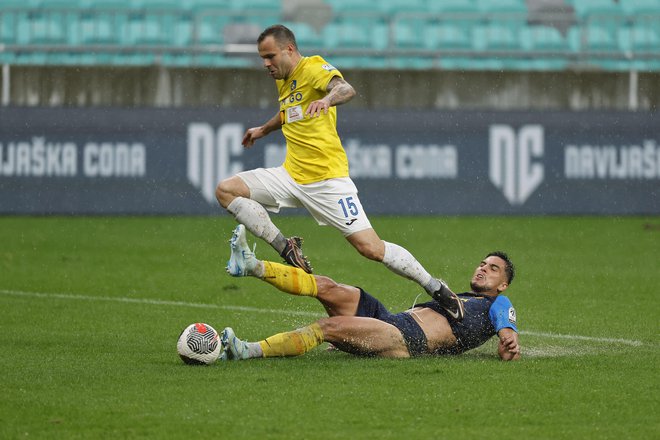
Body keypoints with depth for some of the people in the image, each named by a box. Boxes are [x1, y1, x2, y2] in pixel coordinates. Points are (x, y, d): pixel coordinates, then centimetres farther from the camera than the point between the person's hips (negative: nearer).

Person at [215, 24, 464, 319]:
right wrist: (264, 129, 48)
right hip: (291, 175, 8)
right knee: (226, 190, -8)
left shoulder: (314, 68, -11)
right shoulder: (284, 80, 15)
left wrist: (327, 98, -55)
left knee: (371, 248, -14)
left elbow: (346, 89, -33)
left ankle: (437, 289, 2)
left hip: (327, 178, -8)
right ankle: (285, 248, -4)